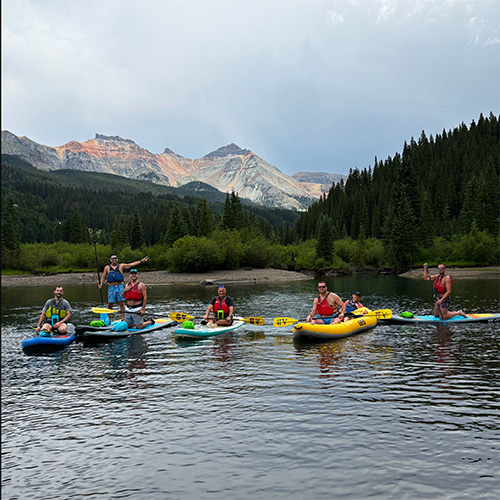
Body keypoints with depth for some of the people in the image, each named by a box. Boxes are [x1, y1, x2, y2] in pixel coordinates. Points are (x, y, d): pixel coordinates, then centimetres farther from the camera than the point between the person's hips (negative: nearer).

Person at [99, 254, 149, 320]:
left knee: (121, 303, 2)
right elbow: (103, 277, 14)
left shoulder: (121, 266, 8)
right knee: (110, 304, -1)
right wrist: (101, 284, -3)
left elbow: (131, 264, 3)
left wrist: (141, 261, -3)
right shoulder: (107, 268, 9)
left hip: (119, 287, 0)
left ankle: (123, 318, 6)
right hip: (111, 287, 0)